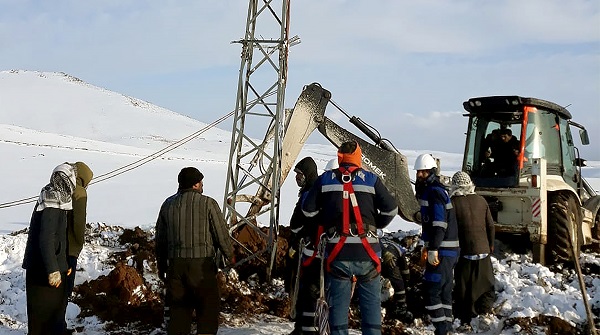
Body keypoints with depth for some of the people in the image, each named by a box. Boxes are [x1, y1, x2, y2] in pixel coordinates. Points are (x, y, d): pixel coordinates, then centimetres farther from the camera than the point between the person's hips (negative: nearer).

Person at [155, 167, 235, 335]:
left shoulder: (168, 205, 9)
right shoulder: (207, 203, -6)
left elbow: (160, 239, 14)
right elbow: (221, 233, -3)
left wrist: (161, 266, 23)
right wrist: (230, 255, 13)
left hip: (176, 264, 5)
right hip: (202, 264, -4)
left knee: (178, 310, 11)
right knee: (207, 309, 5)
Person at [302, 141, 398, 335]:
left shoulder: (325, 179, 5)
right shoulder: (371, 180, 2)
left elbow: (308, 209, 7)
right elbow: (391, 209, 3)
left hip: (337, 253, 1)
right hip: (367, 253, 0)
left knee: (338, 302, 8)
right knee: (371, 301, 9)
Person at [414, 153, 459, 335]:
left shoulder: (434, 192, -14)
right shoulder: (430, 191, 18)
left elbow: (439, 223, -23)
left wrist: (433, 249, -24)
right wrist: (427, 245, 24)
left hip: (442, 250, -10)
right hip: (445, 250, 10)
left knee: (431, 290, -9)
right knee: (443, 290, 14)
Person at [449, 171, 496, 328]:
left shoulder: (453, 202, -10)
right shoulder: (481, 200, 4)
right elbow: (490, 225, 8)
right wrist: (491, 244, 21)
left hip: (463, 250, -3)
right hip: (483, 248, 3)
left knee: (464, 285, 6)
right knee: (485, 283, 14)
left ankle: (466, 317, 11)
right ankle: (485, 310, 11)